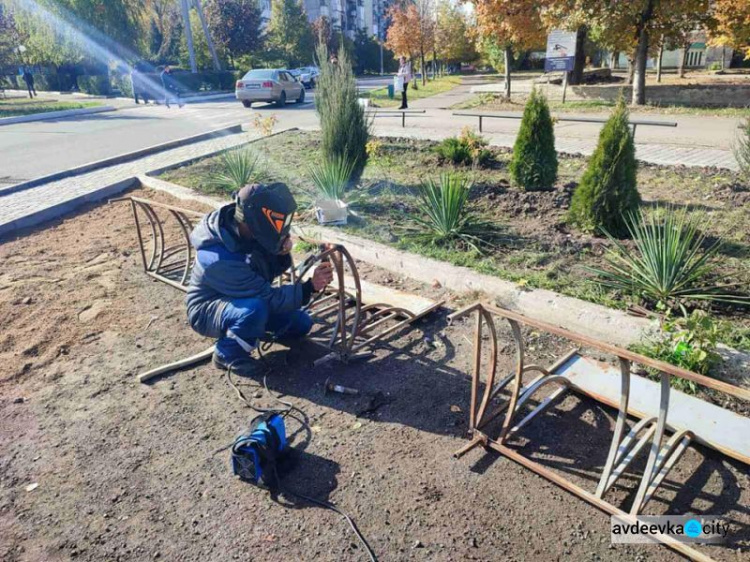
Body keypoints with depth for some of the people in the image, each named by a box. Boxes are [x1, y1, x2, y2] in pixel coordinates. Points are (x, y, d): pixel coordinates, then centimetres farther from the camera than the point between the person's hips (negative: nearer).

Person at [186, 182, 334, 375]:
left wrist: (282, 254, -22)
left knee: (300, 323, -1)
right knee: (255, 309, -38)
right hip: (209, 310, -7)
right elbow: (269, 298, -32)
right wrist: (309, 287, -35)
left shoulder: (248, 232, -15)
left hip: (246, 299, 7)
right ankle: (227, 354, -10)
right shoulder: (219, 259, -37)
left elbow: (269, 271, -1)